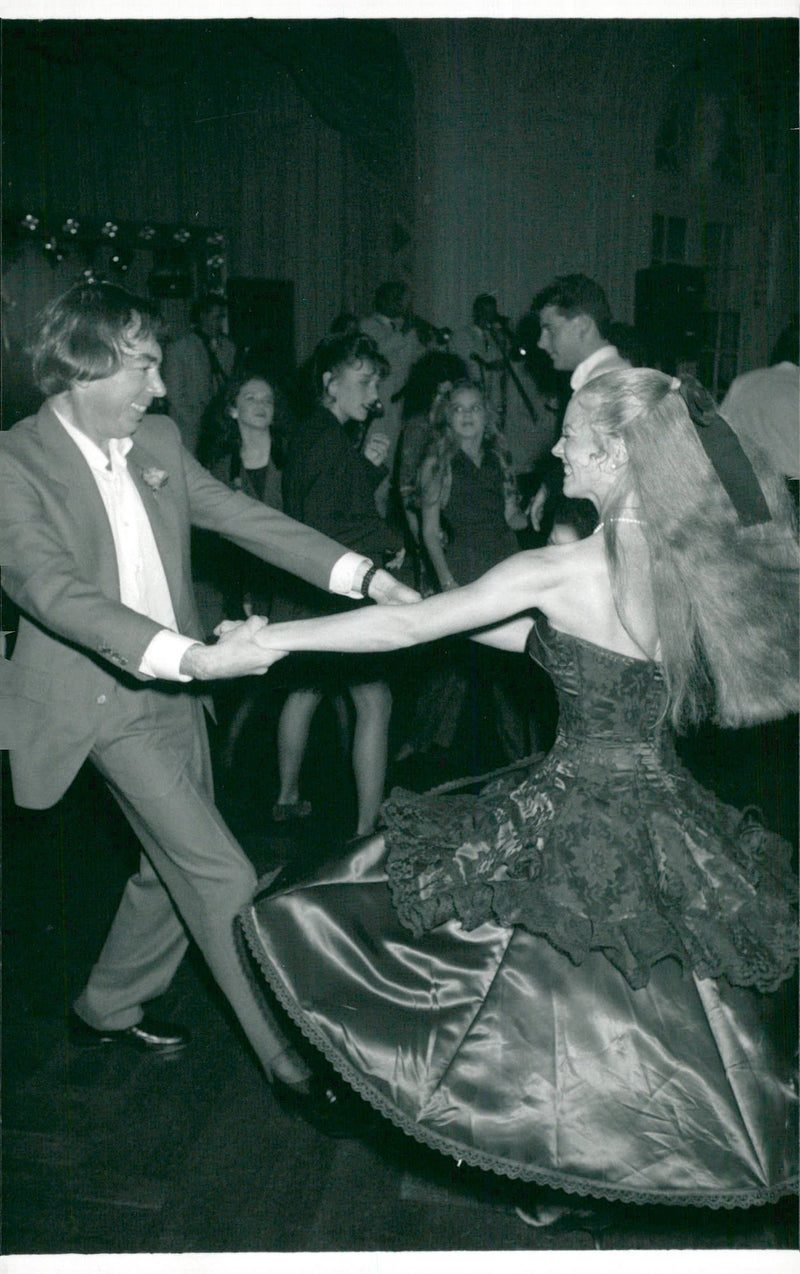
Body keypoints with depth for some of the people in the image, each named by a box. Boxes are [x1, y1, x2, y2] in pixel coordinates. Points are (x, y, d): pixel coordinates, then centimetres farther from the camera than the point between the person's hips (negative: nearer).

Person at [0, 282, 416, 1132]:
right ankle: (286, 1056, 9)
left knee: (177, 868, 18)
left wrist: (364, 576, -10)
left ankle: (107, 1007, 41)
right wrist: (193, 655, -40)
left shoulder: (156, 442, 3)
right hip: (105, 697, -7)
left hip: (172, 687, 7)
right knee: (222, 877, -7)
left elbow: (242, 516, 2)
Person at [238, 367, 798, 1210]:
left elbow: (408, 628, -14)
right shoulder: (699, 562, 0)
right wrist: (439, 606, 18)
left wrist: (276, 636, -3)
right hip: (670, 817, 6)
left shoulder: (559, 570, -20)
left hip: (579, 819, -6)